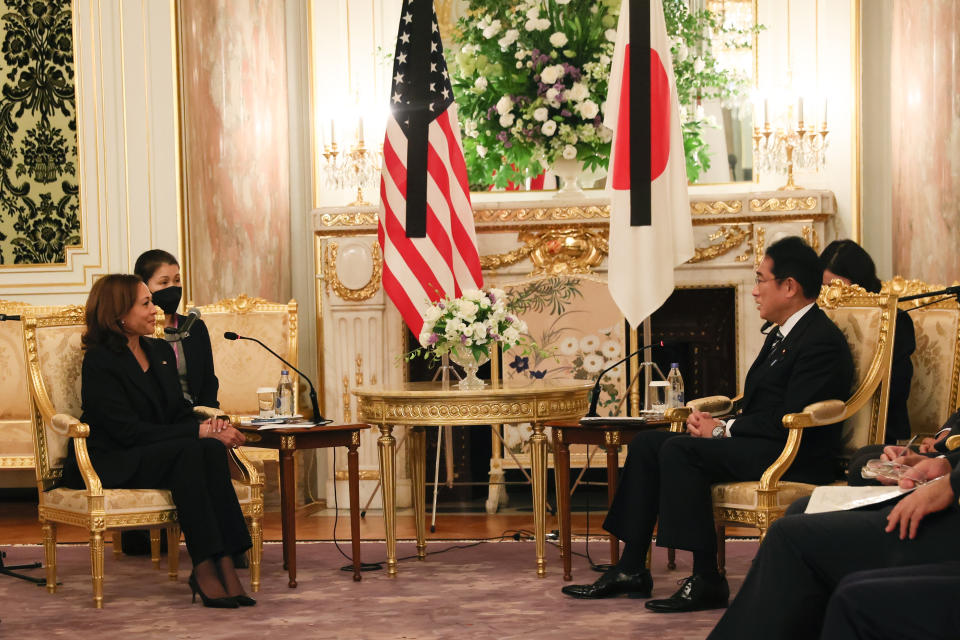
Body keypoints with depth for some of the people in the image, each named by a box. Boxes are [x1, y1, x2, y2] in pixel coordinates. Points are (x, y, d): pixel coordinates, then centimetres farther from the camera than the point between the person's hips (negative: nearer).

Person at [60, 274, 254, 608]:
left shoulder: (161, 351, 14)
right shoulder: (99, 361, -10)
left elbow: (180, 411, 14)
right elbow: (128, 430, -19)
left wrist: (209, 426, -11)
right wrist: (199, 432, -23)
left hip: (155, 455, 6)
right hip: (109, 464, -6)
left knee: (211, 449, -26)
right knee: (190, 452, -33)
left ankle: (224, 562, -34)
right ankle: (204, 567, -34)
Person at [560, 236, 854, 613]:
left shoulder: (821, 341, -14)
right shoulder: (781, 336, 20)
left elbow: (789, 419, -22)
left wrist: (722, 430, -13)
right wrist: (715, 424, 0)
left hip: (794, 457, -11)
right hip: (759, 445, 11)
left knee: (679, 450, -28)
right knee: (646, 443, 2)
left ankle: (707, 580, -23)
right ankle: (631, 570, 1)